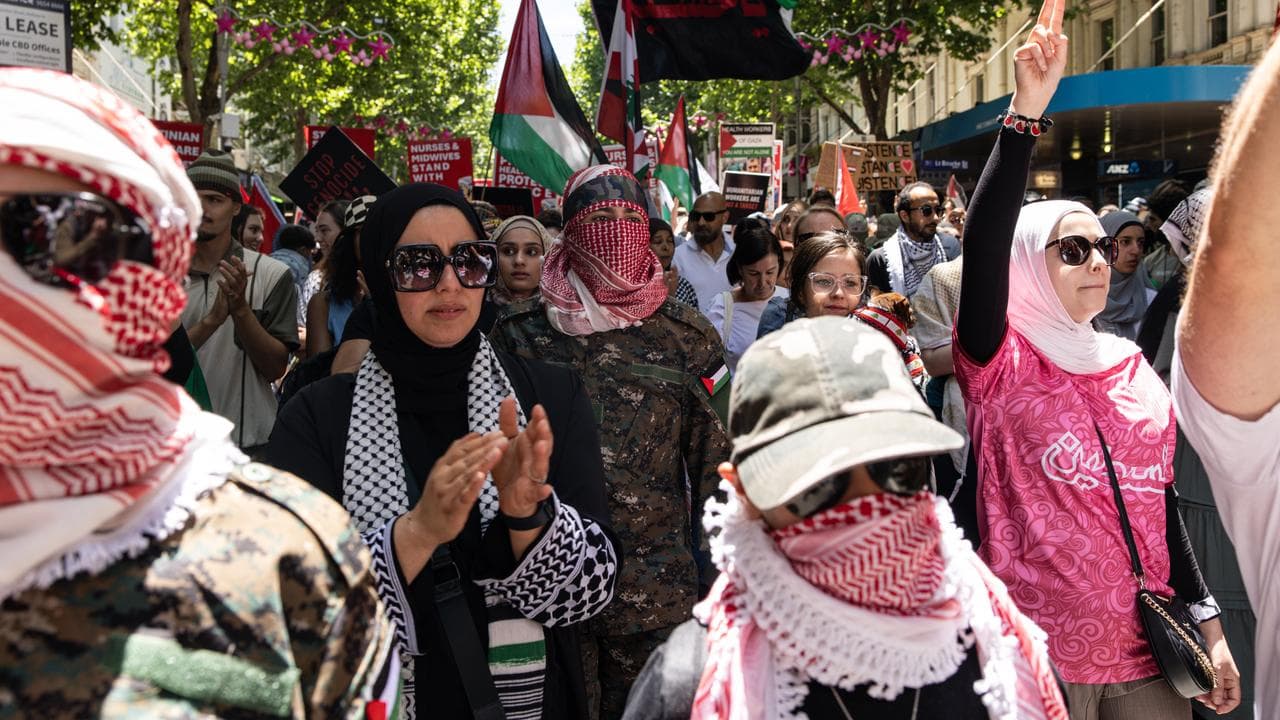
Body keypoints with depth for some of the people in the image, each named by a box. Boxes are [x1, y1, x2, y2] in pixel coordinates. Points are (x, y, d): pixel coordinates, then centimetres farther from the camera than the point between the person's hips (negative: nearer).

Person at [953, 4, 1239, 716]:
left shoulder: (1139, 375, 8)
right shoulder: (1002, 367, -7)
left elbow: (1162, 505, 14)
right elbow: (984, 246, -24)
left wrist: (1210, 625, 11)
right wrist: (1026, 113, -32)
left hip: (1148, 651, 5)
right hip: (1037, 655, -5)